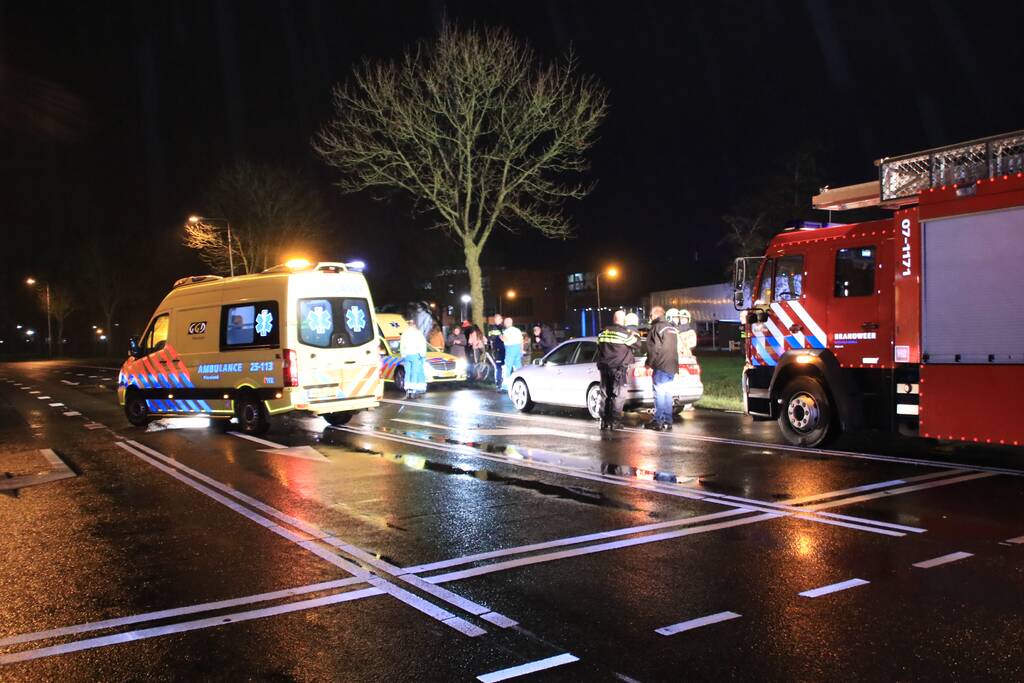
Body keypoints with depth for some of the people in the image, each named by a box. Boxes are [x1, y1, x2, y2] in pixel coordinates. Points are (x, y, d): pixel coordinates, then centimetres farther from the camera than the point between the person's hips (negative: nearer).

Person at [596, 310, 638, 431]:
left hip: (604, 367, 5)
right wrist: (634, 335, 17)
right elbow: (636, 344, -1)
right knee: (619, 395, 0)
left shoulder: (603, 332, 7)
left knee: (606, 394, 12)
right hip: (619, 368, -5)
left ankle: (605, 421, 11)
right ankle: (615, 421, -4)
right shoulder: (625, 333, -10)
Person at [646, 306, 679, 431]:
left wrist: (649, 363, -4)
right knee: (667, 394, 10)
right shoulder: (672, 328, 19)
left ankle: (658, 422, -6)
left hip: (661, 366, -8)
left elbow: (654, 348, -14)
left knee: (659, 393, -6)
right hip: (672, 366, 8)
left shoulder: (657, 327, -8)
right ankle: (668, 421, 9)